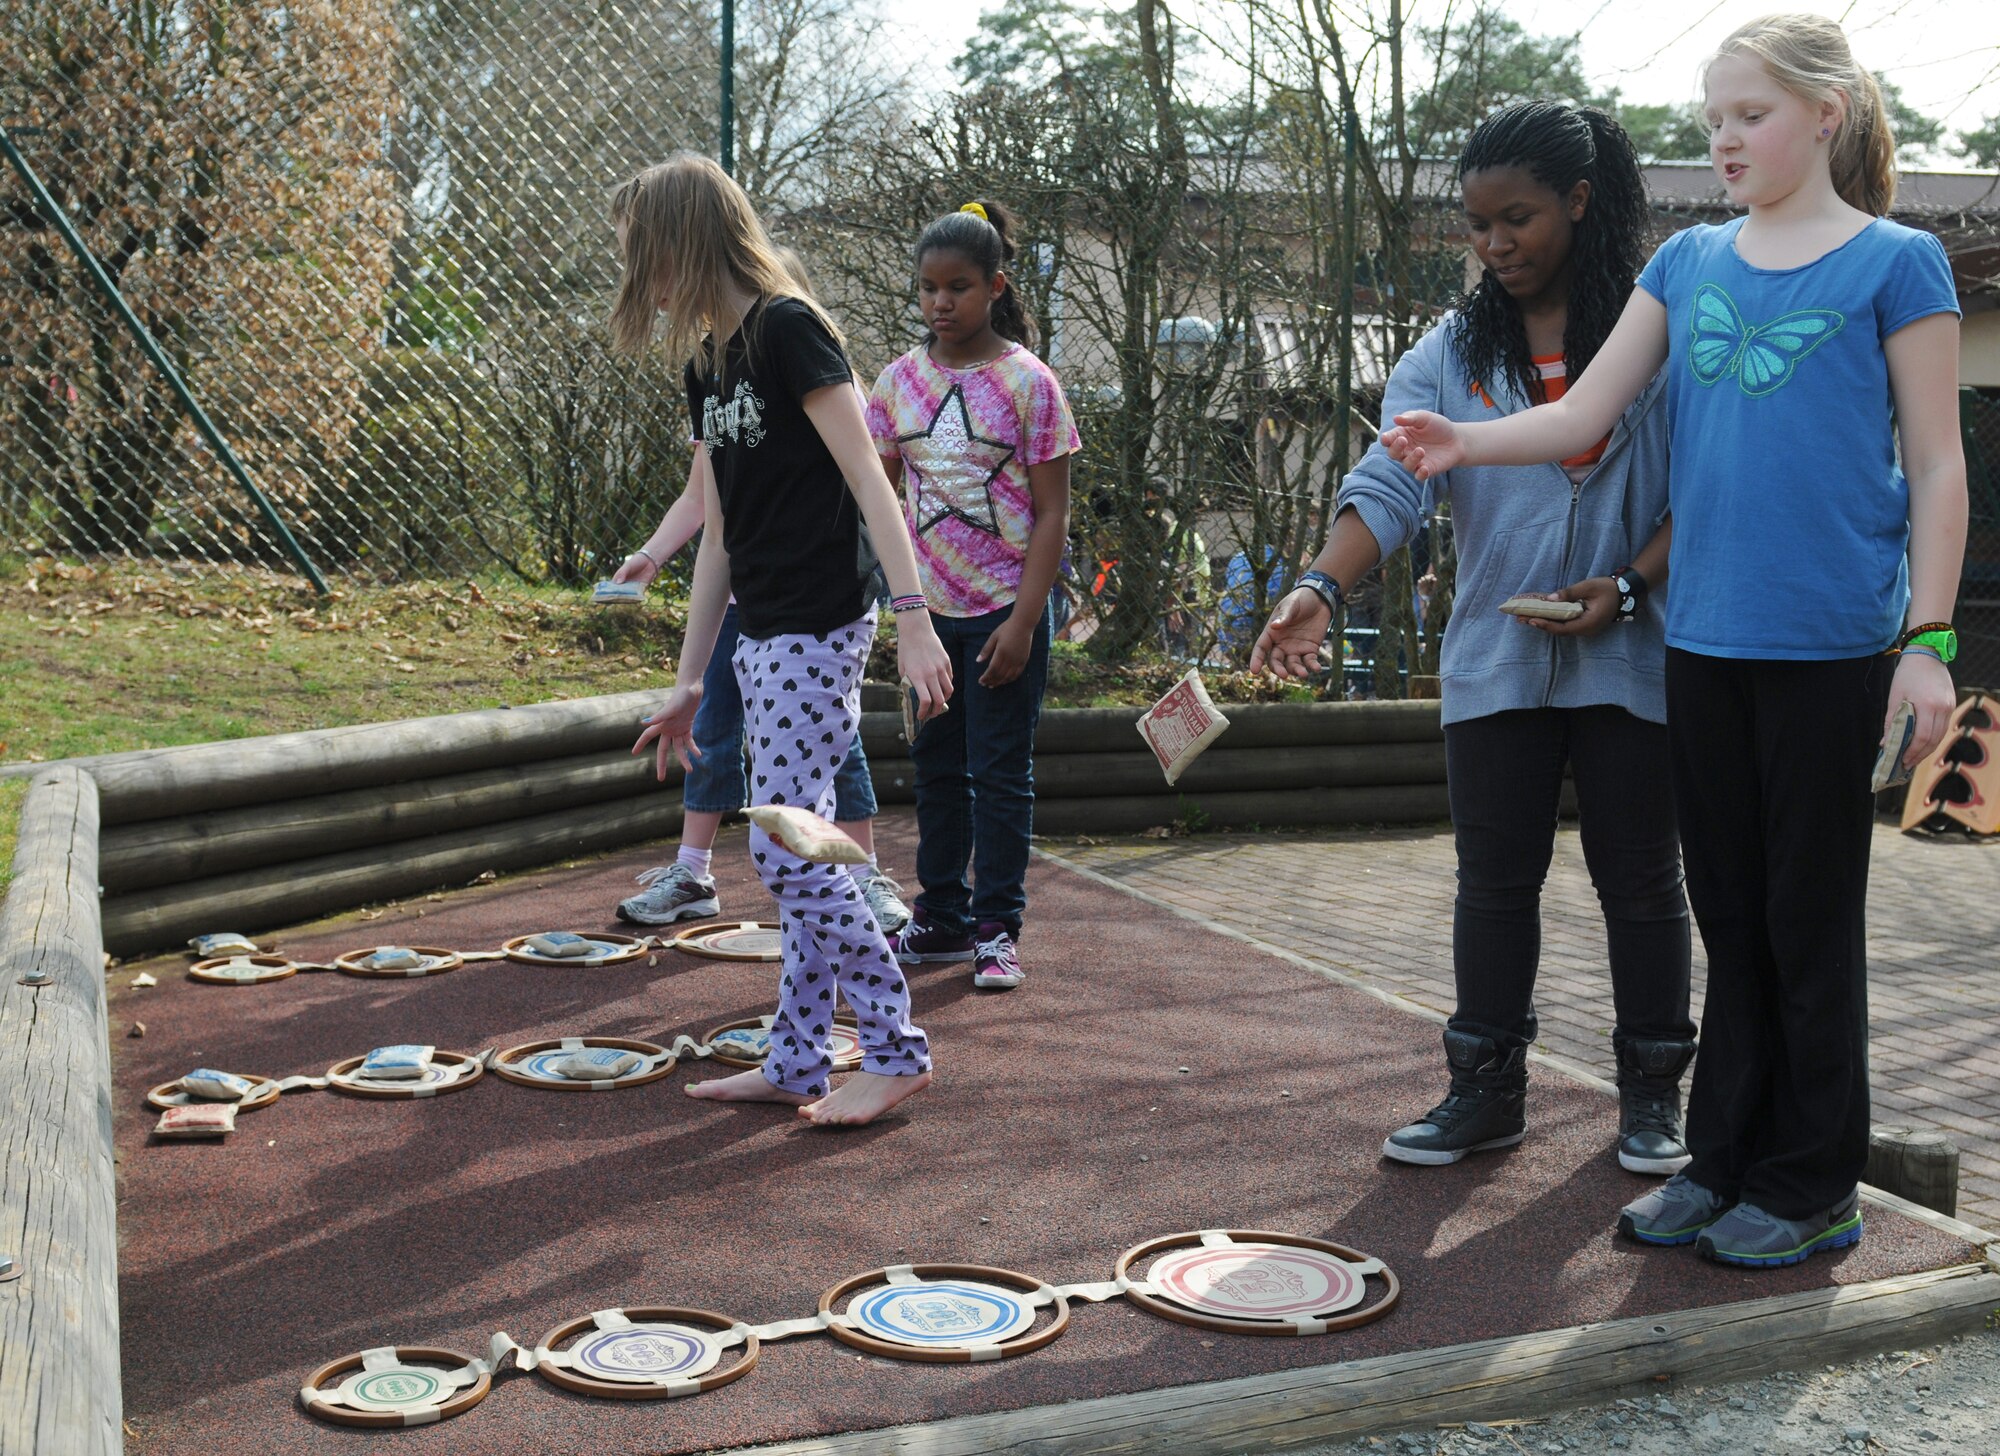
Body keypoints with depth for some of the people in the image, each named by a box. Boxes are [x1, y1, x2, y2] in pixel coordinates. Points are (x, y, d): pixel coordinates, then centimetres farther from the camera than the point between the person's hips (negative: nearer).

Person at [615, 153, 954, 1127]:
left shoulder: (789, 328, -11)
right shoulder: (707, 363, 15)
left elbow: (867, 478, -17)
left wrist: (913, 616, -26)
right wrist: (688, 680, 16)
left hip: (817, 630, -9)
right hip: (763, 635, 9)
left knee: (787, 849, -8)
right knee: (795, 851, 10)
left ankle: (895, 1049, 3)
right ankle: (797, 1064, 17)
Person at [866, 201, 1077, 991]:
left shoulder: (1027, 382, -9)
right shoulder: (900, 380, 3)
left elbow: (1052, 514, -9)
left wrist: (1022, 622, -15)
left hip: (1005, 608, -4)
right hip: (931, 607, 4)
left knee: (1000, 772, 1)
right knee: (936, 764, 12)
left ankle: (997, 928, 12)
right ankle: (942, 917, 24)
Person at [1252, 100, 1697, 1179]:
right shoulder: (1453, 352, 5)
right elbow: (1391, 483, -7)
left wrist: (1630, 585, -17)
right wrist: (1322, 586, -23)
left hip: (1630, 654, -2)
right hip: (1495, 663, 2)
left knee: (1640, 878, 7)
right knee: (1494, 879, 9)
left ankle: (1651, 1095, 21)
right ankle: (1487, 1090, 21)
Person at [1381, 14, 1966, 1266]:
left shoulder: (1895, 263, -1)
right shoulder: (1690, 262, 12)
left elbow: (1937, 467, -2)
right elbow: (1586, 414, 6)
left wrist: (1929, 639, -9)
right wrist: (1465, 445, -11)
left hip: (1831, 641, -4)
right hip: (1704, 638, 5)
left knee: (1810, 916, 3)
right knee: (1730, 911, 12)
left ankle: (1813, 1185, 15)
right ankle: (1726, 1158, 23)